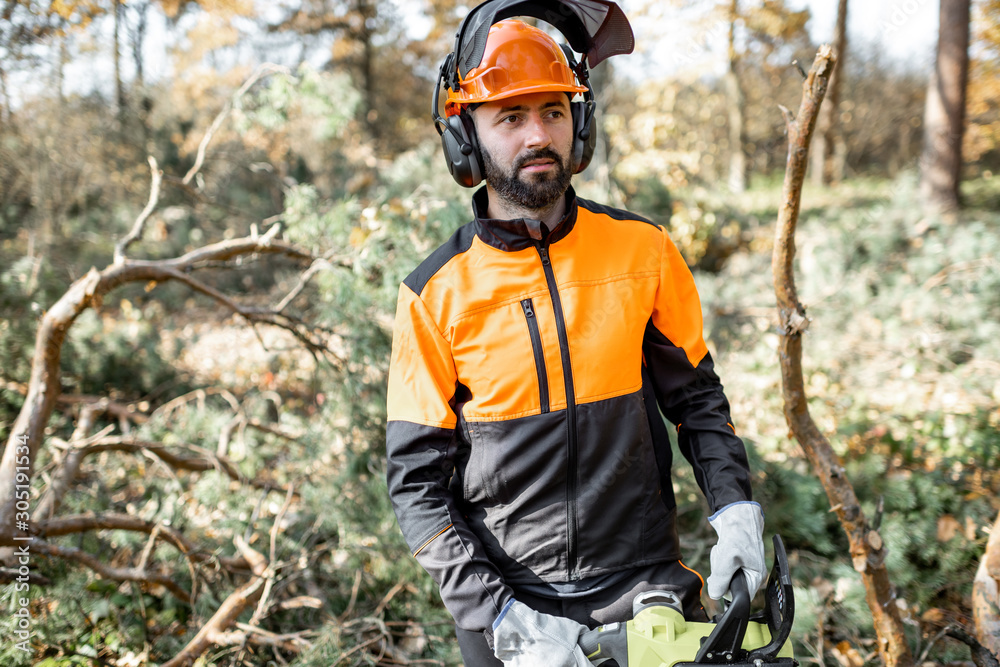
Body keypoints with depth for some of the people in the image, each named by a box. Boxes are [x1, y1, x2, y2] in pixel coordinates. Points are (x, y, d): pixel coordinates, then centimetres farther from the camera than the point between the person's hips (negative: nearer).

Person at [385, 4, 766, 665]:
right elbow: (418, 481, -6)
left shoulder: (644, 249, -2)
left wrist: (736, 511, -6)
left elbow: (696, 397, 8)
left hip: (648, 586, 1)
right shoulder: (435, 294, -7)